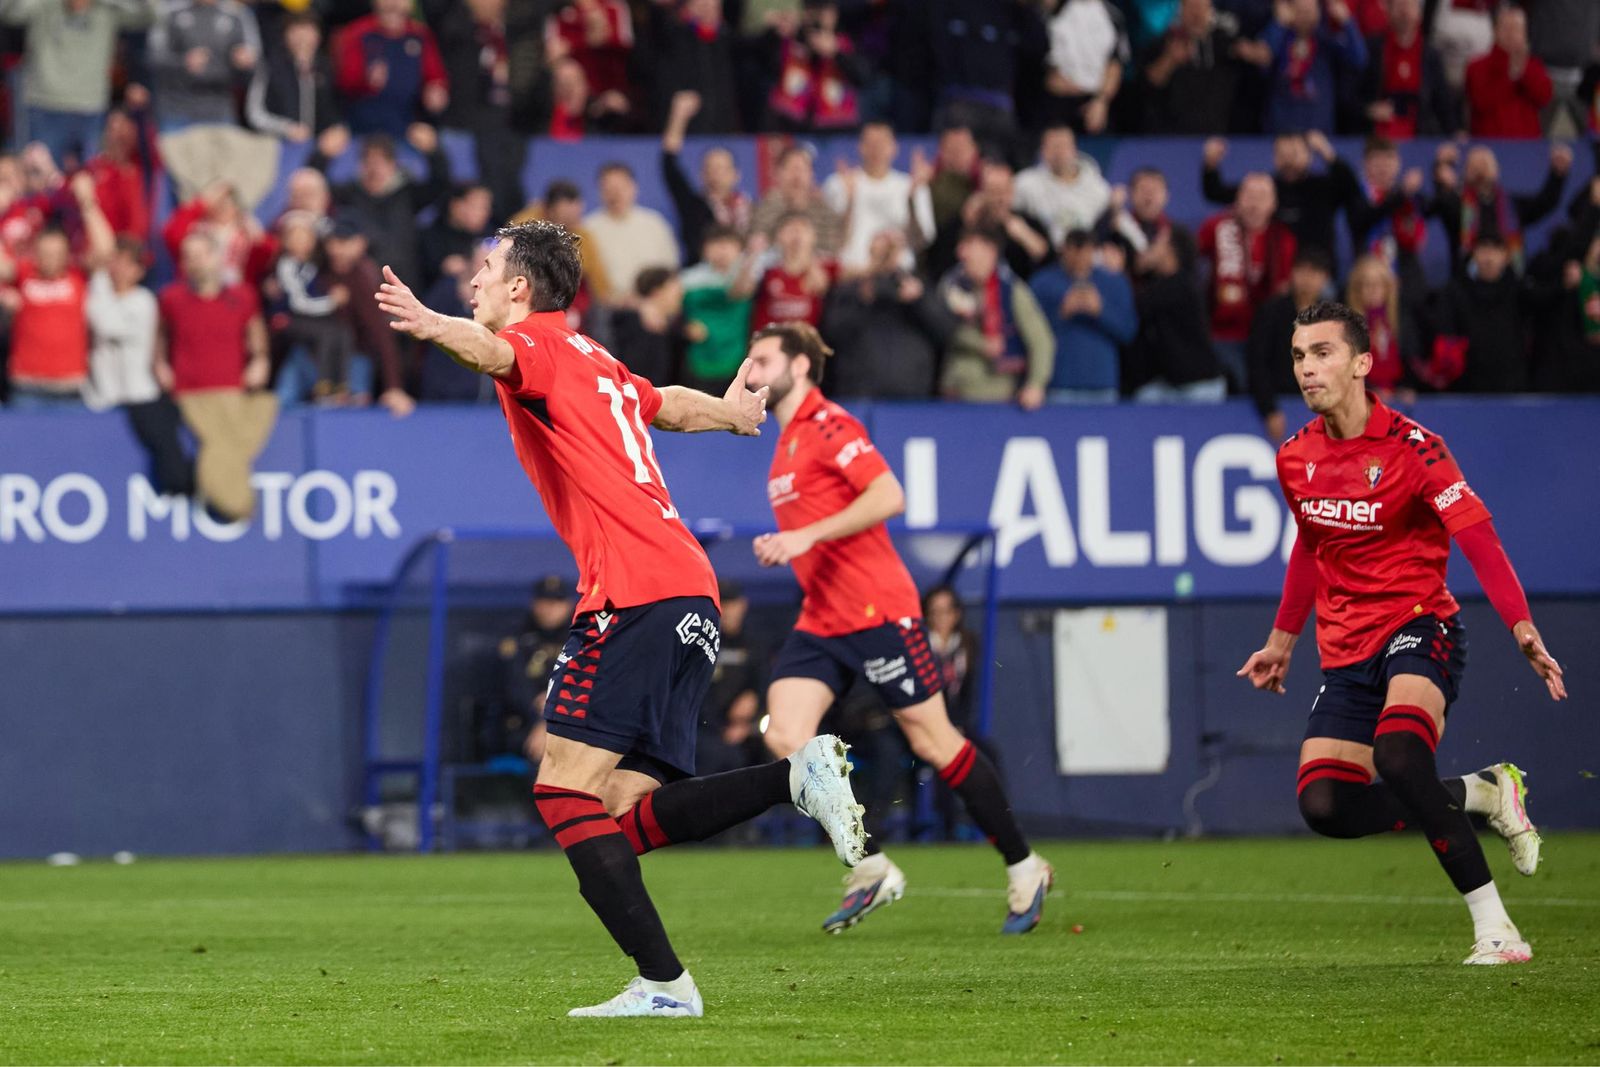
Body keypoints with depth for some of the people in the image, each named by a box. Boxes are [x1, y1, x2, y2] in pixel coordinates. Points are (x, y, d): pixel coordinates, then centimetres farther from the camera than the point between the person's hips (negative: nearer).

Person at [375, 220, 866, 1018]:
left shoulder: (540, 343, 1)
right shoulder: (595, 363, 26)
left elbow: (495, 352, -24)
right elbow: (670, 406, 45)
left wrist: (432, 325, -46)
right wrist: (729, 413, 67)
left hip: (634, 594, -9)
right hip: (690, 593, 9)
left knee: (566, 791, -11)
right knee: (629, 817, 3)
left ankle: (663, 982, -19)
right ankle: (797, 776, -11)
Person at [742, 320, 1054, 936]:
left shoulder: (827, 424, -11)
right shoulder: (787, 441, 18)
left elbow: (888, 496, -24)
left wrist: (806, 536, -26)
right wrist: (782, 549, 15)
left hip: (876, 613, -9)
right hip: (820, 623, 9)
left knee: (935, 744, -2)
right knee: (785, 735, -9)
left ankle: (1024, 868, 12)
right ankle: (872, 871, -1)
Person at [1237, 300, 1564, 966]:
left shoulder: (1411, 448, -13)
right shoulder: (1296, 459, 6)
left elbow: (1478, 539, -18)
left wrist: (1522, 627, -30)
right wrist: (1283, 640, 28)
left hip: (1417, 624, -6)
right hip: (1346, 650, 6)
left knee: (1397, 753, -35)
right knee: (1324, 805, -10)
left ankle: (1491, 921, -27)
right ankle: (1480, 794, 12)